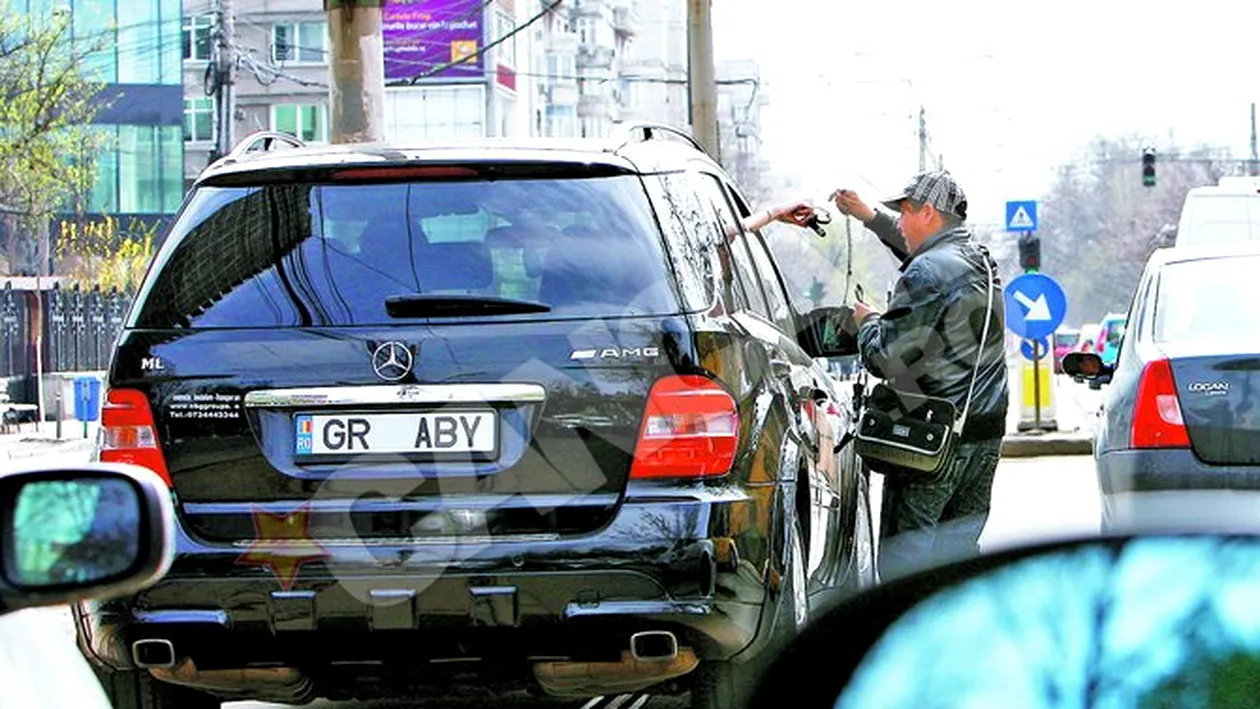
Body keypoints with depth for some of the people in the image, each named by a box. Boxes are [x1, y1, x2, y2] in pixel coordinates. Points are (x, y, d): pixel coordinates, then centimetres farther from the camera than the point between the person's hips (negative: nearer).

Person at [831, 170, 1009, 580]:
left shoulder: (927, 273, -16)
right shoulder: (979, 261, 12)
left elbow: (885, 358, -16)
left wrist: (865, 321, 4)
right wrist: (867, 216, 41)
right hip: (985, 436, 9)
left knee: (903, 557, -5)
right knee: (958, 551, 12)